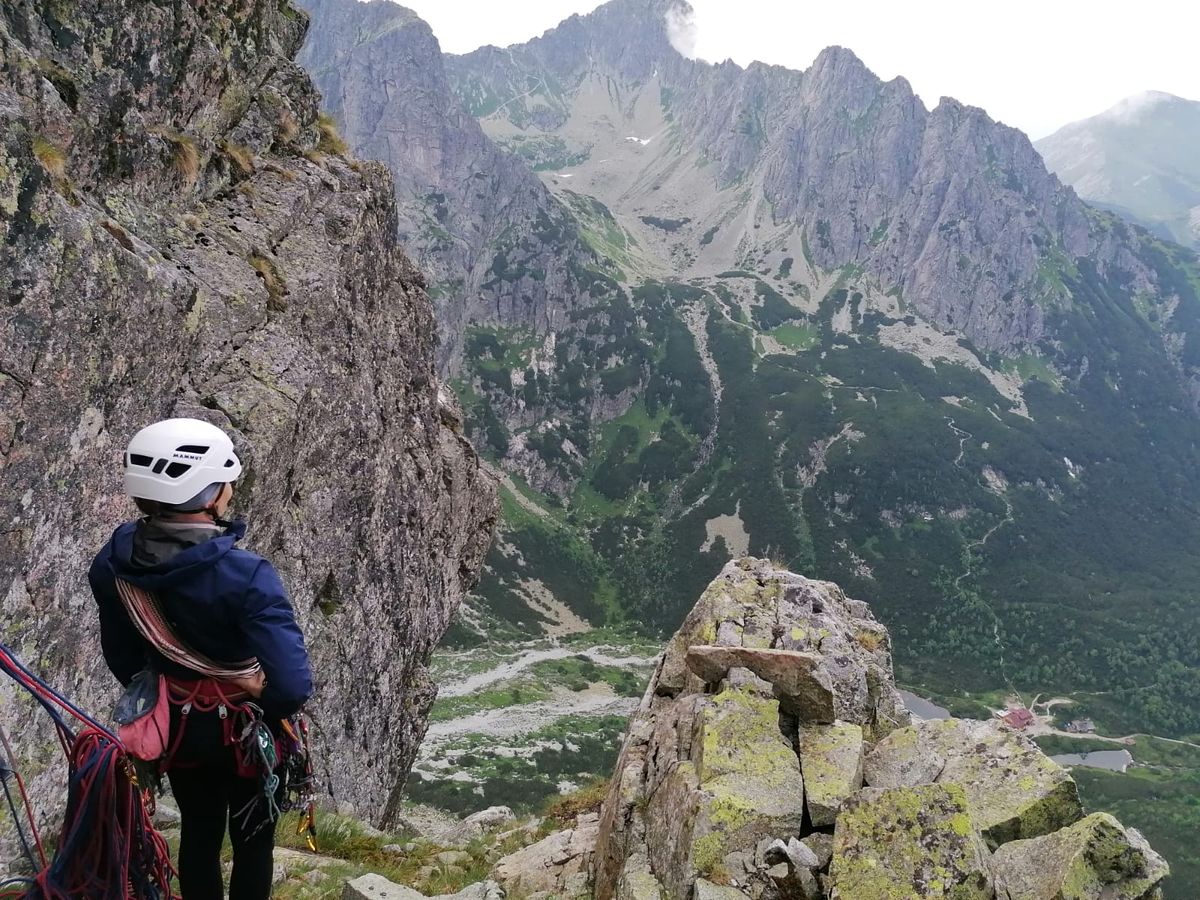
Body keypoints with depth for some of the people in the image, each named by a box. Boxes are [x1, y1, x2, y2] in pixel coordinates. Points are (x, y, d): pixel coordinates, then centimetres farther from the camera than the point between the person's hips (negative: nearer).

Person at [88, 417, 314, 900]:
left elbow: (121, 655, -1)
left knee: (198, 829, 27)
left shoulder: (112, 565, -17)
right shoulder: (244, 576, -35)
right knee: (252, 839, 21)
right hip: (245, 731, -4)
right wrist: (268, 709, -14)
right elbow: (293, 684, -37)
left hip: (175, 727, 4)